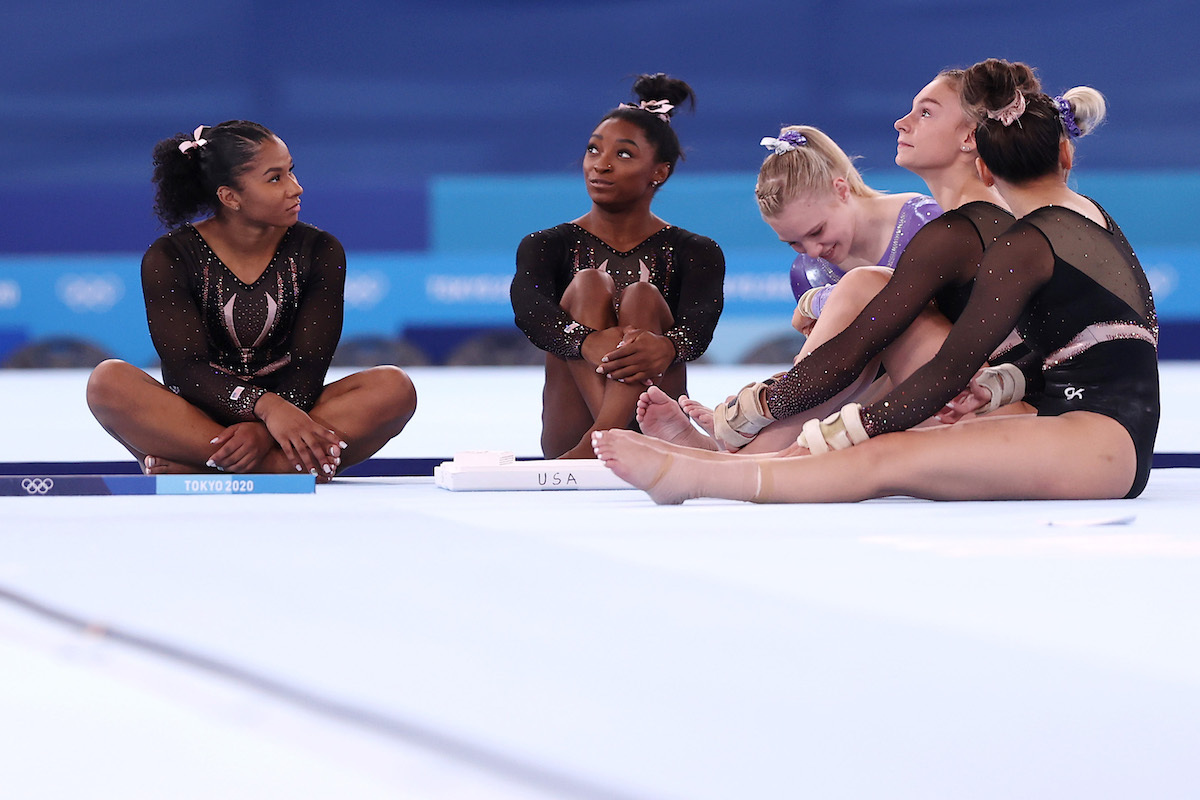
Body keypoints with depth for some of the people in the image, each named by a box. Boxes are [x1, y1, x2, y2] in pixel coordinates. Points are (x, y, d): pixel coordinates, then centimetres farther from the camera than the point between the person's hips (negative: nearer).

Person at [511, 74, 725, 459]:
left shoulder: (695, 253, 10)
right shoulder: (545, 246, 11)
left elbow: (700, 322, -13)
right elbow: (528, 308, -14)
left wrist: (667, 346, -40)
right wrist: (587, 341, -38)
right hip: (566, 440, 0)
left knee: (642, 296, -20)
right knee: (588, 283, -16)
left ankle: (599, 442, -46)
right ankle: (612, 439, -43)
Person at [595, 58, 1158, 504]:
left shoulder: (1024, 247, -6)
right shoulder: (1096, 219, 22)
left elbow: (946, 377, -8)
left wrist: (826, 439, -5)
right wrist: (998, 384, 10)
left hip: (1097, 442, -10)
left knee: (884, 461, -19)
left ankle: (689, 477, -28)